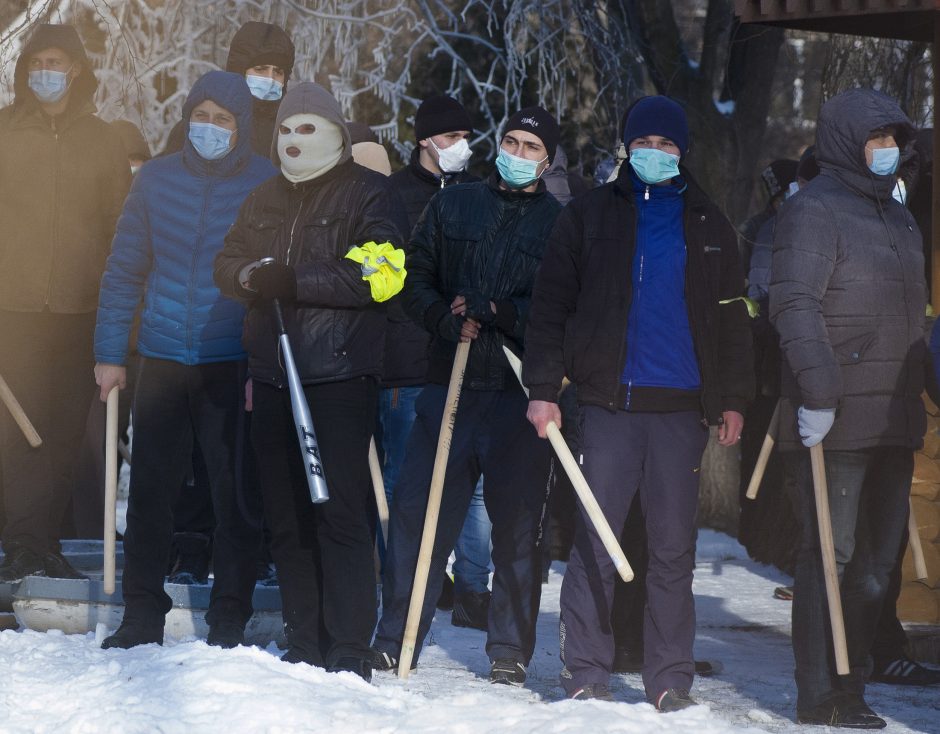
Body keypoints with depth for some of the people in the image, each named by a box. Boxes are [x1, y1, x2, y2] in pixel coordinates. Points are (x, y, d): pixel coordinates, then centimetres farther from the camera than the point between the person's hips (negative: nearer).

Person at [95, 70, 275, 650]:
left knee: (235, 491, 1)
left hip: (233, 364, -3)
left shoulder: (268, 186, -3)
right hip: (163, 360, 3)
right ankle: (143, 614, 16)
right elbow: (125, 269, 9)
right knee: (150, 487, 6)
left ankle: (230, 620, 10)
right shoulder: (158, 179, 5)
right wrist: (110, 352, 6)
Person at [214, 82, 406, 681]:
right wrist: (250, 276, -6)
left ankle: (349, 650, -8)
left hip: (340, 373, -7)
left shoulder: (367, 193, -2)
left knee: (340, 512, -10)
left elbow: (380, 274, -15)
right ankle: (304, 645, 15)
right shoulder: (266, 200, 20)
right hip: (274, 374, 7)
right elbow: (228, 264, 18)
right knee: (286, 515, 8)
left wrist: (295, 280, -18)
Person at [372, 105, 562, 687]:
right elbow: (416, 280, 13)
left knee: (518, 524, 3)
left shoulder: (561, 224, 3)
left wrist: (495, 311, -16)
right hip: (449, 382, 2)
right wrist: (447, 319, -6)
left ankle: (510, 652, 12)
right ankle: (394, 641, 7)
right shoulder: (452, 206, 13)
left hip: (520, 393, -2)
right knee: (417, 510, 0)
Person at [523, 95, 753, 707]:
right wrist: (543, 388, -3)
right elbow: (551, 305, 5)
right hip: (610, 403, -1)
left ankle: (669, 680, 9)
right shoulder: (590, 216, 8)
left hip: (682, 405, 2)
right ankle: (586, 674, 1)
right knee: (595, 542, -4)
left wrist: (733, 399, 7)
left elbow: (732, 318, 15)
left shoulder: (708, 226, 13)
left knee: (674, 548, 3)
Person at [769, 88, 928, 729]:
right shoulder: (815, 211, -7)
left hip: (894, 418, 8)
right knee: (831, 554, -6)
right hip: (835, 416, -8)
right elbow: (796, 304, -17)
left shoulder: (898, 217, 20)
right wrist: (817, 389, -25)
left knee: (878, 555, 9)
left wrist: (921, 390, 22)